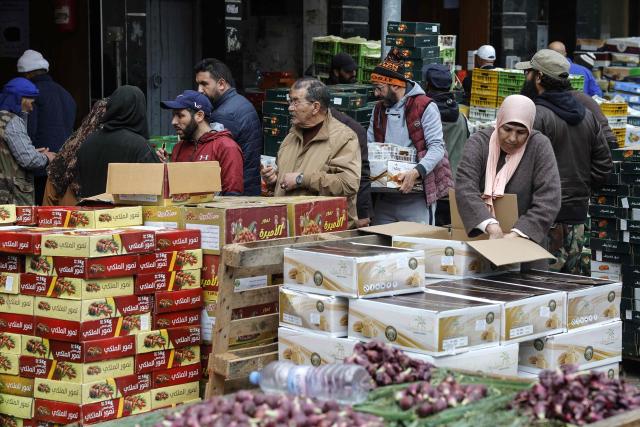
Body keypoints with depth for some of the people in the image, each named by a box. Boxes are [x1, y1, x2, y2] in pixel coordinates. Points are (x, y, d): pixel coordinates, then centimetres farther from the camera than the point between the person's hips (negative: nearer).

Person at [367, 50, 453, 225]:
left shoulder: (425, 107, -7)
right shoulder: (379, 109, 14)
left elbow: (437, 147, -13)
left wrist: (416, 173, -28)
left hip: (417, 196, -6)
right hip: (384, 197, 6)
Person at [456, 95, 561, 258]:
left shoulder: (539, 146, -9)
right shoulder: (479, 142, -7)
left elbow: (549, 201, -18)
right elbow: (465, 189, -21)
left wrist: (516, 234, -31)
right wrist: (492, 227, -36)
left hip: (526, 243, -1)